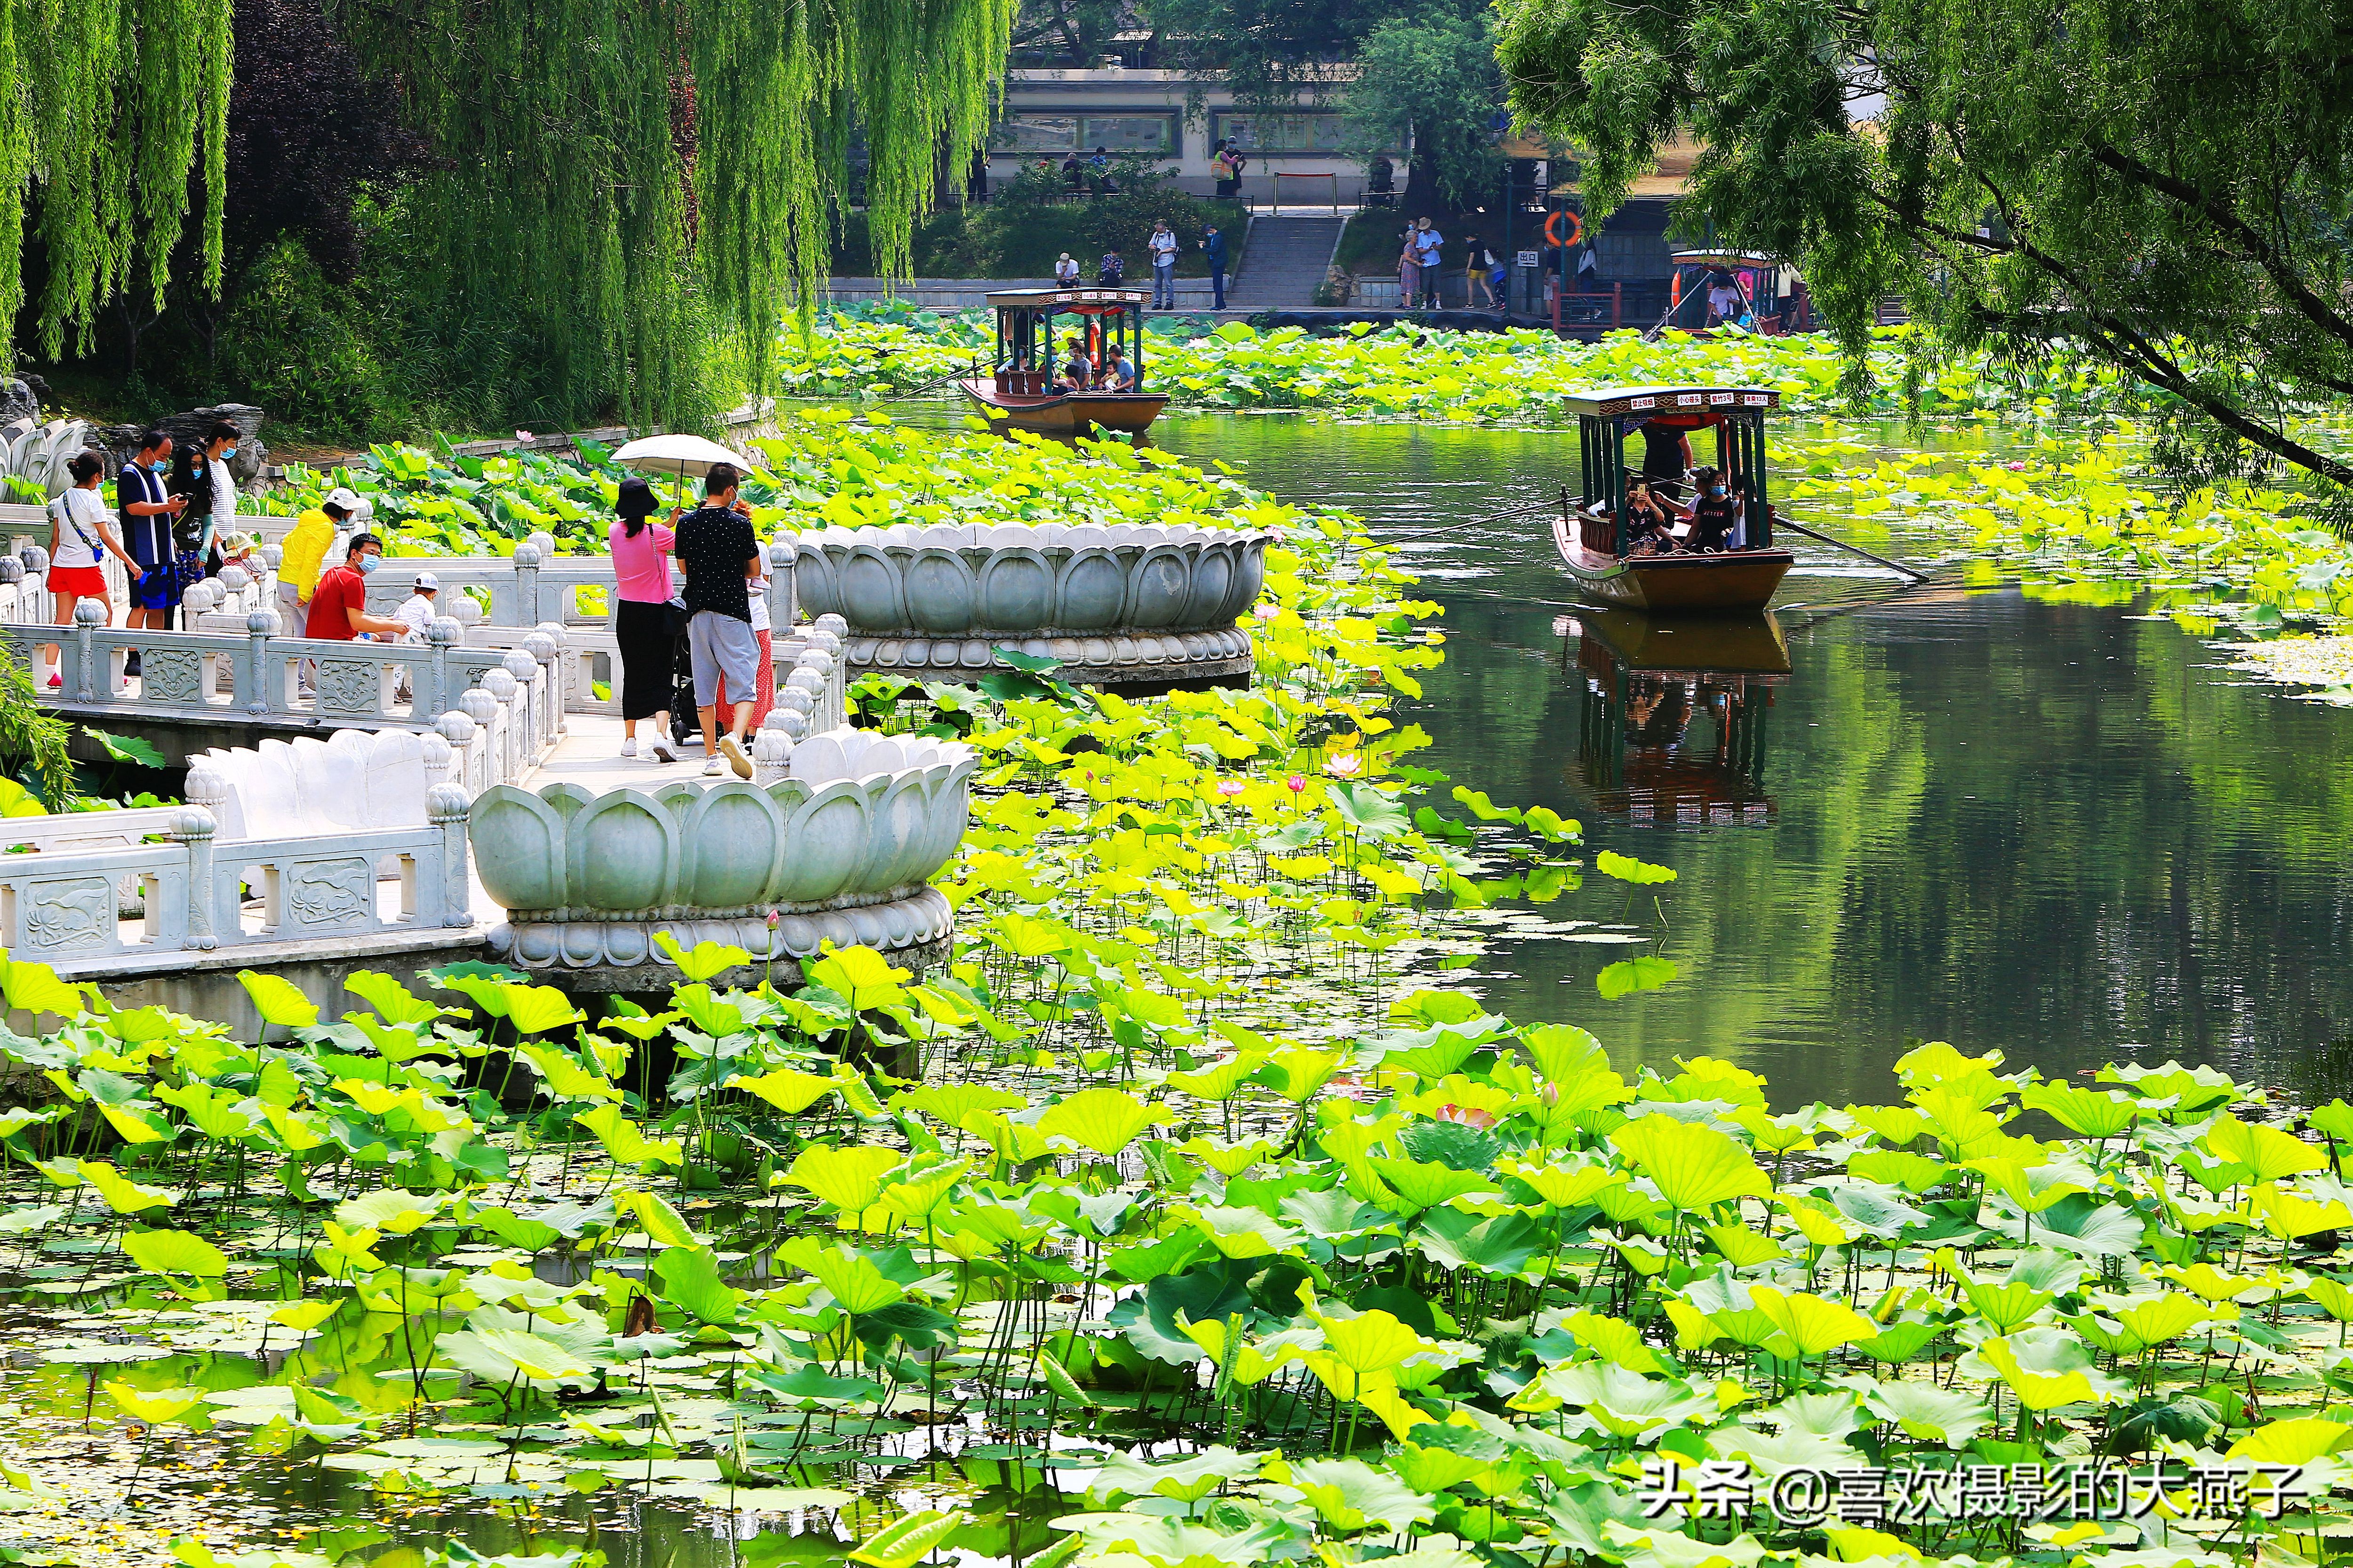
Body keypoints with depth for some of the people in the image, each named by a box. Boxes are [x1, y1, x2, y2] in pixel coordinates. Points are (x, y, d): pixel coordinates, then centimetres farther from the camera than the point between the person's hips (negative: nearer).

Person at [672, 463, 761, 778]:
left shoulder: (686, 524, 3)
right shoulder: (739, 524, -6)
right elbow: (754, 570, 2)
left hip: (697, 611, 4)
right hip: (733, 610, -3)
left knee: (705, 686, 9)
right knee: (745, 683, -2)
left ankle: (712, 755, 10)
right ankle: (735, 736, -26)